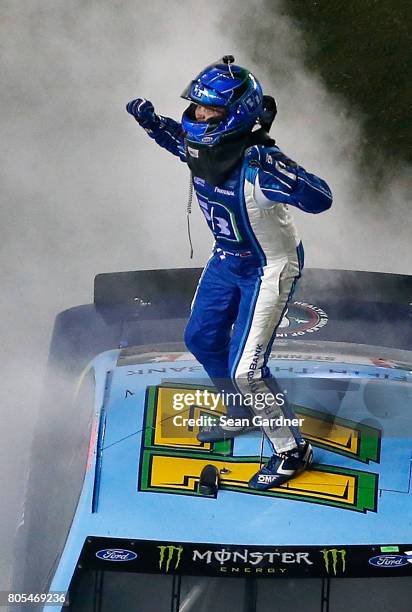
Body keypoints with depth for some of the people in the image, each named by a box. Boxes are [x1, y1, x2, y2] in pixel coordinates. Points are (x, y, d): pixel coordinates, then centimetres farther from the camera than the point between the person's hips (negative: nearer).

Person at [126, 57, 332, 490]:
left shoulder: (256, 165, -36)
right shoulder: (200, 145, -14)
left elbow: (320, 200, -44)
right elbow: (178, 140, 13)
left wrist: (281, 172, -59)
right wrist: (150, 121, -5)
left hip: (270, 267, -8)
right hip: (227, 257, 8)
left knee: (245, 369, -9)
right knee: (201, 339, 24)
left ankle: (292, 451, 14)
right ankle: (244, 415, 49)